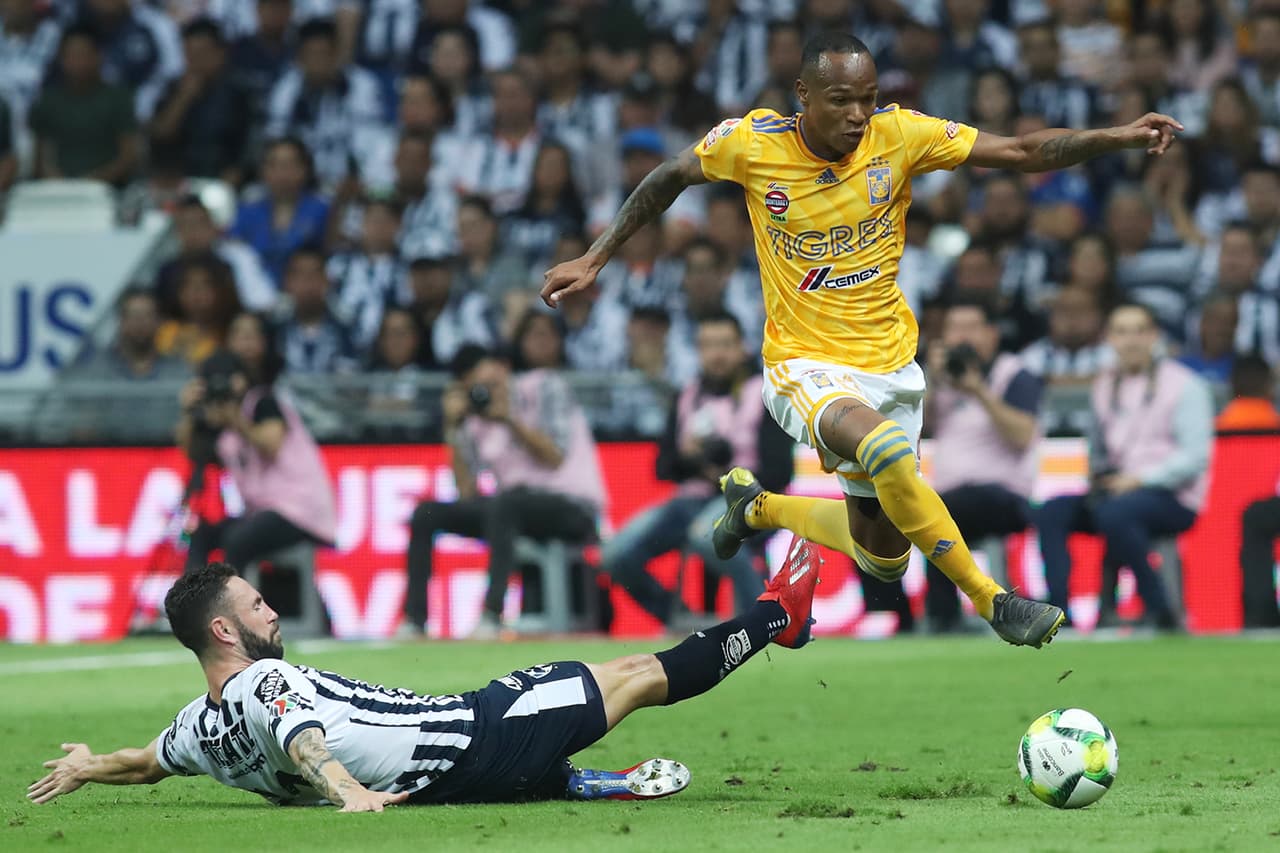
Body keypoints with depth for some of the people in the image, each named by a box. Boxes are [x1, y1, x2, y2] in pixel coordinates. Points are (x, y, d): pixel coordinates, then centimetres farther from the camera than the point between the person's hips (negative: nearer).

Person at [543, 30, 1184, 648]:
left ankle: (759, 507, 39)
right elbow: (670, 178, 5)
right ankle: (991, 601, -26)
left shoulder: (899, 135, -11)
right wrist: (595, 260, 5)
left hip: (889, 362, 4)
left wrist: (1121, 137, -23)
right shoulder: (752, 143, -13)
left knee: (883, 557, 11)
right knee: (887, 448, -37)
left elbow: (1024, 153, -11)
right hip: (805, 365, -4)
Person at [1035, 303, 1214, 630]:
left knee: (1114, 513, -37)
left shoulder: (1184, 385, -2)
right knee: (1052, 513, -19)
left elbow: (1195, 456, -10)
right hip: (1114, 490, 6)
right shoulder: (1104, 386, 16)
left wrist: (1140, 479, -18)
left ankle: (1160, 612, -27)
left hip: (1172, 497, -6)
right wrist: (1097, 476, 2)